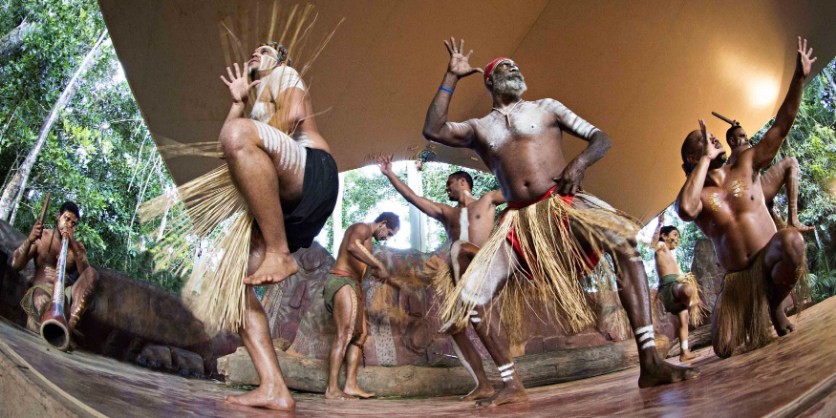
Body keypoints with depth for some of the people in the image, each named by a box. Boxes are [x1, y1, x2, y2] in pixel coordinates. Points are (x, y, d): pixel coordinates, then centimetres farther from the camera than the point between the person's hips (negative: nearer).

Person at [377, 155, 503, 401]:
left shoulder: (487, 200, 18)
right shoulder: (445, 213, 27)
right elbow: (412, 197, 22)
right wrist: (390, 174, 19)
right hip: (456, 274, 5)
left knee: (461, 248, -37)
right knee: (454, 328, -3)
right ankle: (483, 385, 2)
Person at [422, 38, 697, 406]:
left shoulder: (545, 108, 16)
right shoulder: (478, 128, 18)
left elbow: (600, 137, 11)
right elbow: (432, 131, 3)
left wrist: (579, 163, -12)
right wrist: (451, 77, 5)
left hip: (563, 203, -2)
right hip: (519, 222, 2)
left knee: (623, 239, -33)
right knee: (467, 300, -10)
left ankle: (650, 364, -30)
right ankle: (512, 385, 6)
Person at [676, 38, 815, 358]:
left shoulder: (745, 166, 5)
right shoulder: (694, 195, -5)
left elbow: (781, 127, 0)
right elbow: (685, 210, -32)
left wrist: (799, 77, -9)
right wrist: (706, 159, -23)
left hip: (770, 260, 1)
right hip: (737, 277, -1)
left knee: (792, 240, -37)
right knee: (725, 350, -16)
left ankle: (774, 304, -5)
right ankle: (754, 323, 24)